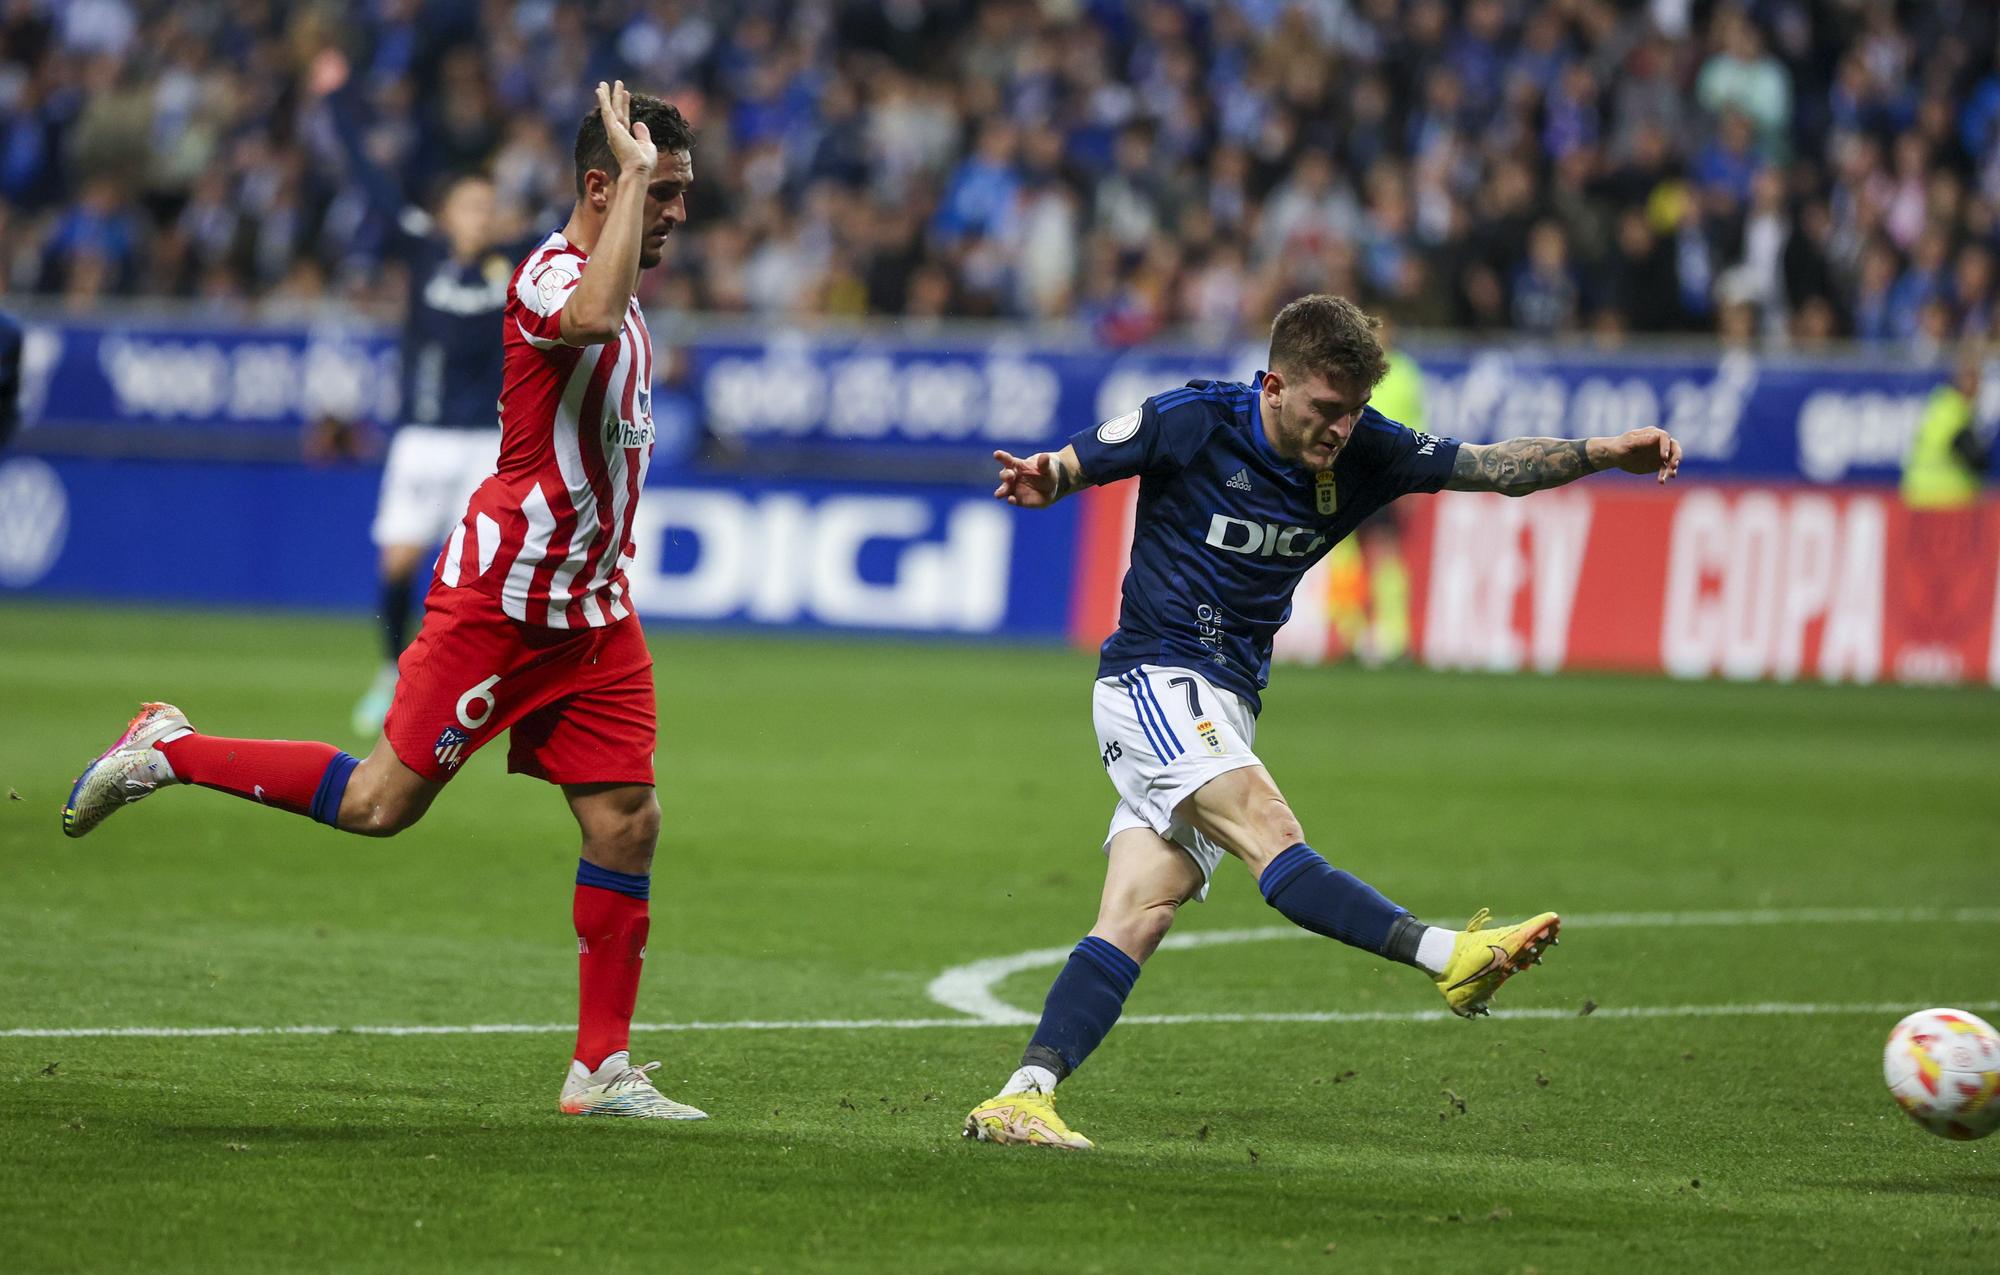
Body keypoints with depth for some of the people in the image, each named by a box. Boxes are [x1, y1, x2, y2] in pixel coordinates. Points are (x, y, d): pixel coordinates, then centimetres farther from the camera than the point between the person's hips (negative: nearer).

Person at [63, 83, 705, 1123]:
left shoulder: (612, 283, 13)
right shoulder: (548, 276, -17)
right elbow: (587, 322, -43)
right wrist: (632, 171, -34)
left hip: (590, 612, 8)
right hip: (498, 599, -8)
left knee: (627, 821, -1)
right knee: (381, 803, -6)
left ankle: (601, 1068, 4)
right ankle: (169, 753, 13)